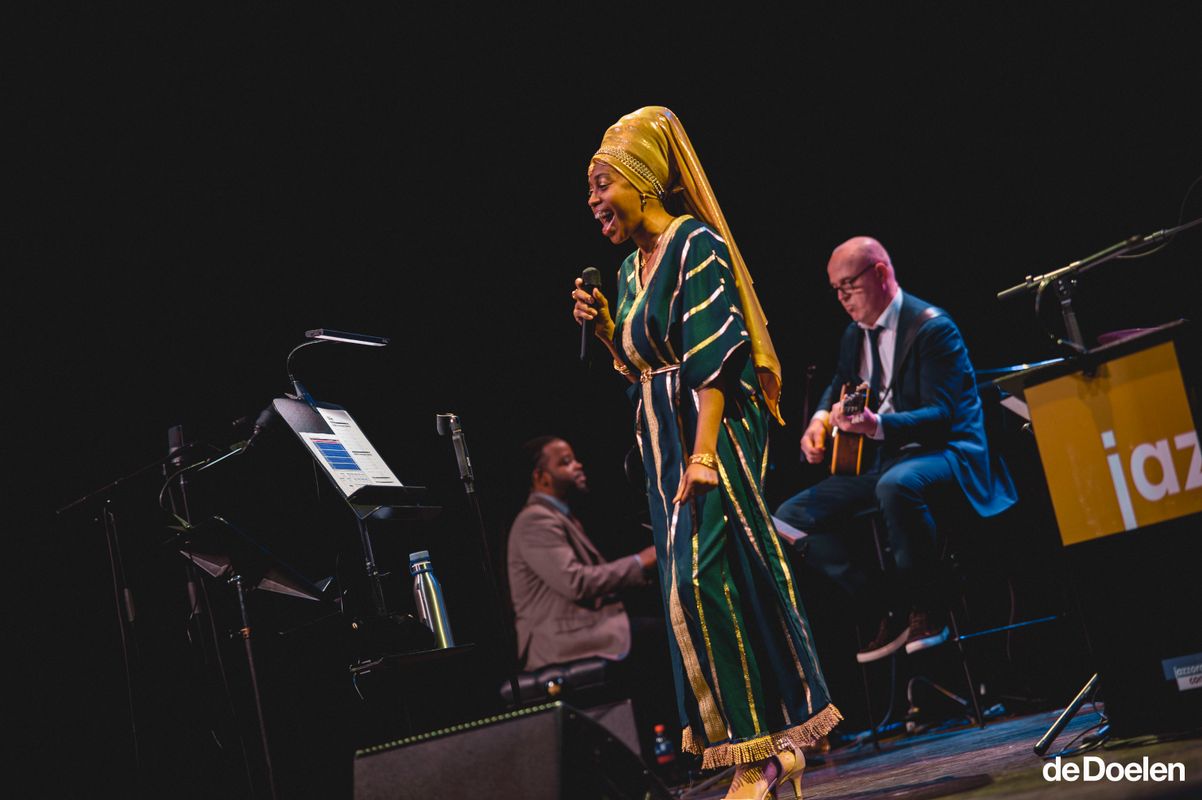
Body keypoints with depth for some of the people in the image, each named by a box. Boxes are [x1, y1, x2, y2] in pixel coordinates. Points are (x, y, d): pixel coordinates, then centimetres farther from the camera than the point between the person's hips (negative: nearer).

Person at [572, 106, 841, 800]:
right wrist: (604, 326, 5)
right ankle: (775, 742, 12)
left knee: (707, 579, -14)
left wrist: (704, 454, -25)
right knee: (697, 584, 6)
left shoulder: (697, 246, -10)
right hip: (664, 443, 9)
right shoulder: (631, 268, 17)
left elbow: (715, 357, -18)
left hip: (712, 436, -9)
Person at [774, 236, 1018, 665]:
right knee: (790, 516, -5)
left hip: (942, 453, -8)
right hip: (877, 462, 8)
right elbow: (837, 387, 28)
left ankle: (925, 608, -20)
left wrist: (877, 426, -37)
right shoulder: (855, 334, 12)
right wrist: (821, 418, 4)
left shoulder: (932, 327, -13)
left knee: (896, 484, -42)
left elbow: (941, 415, -20)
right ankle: (884, 606, -4)